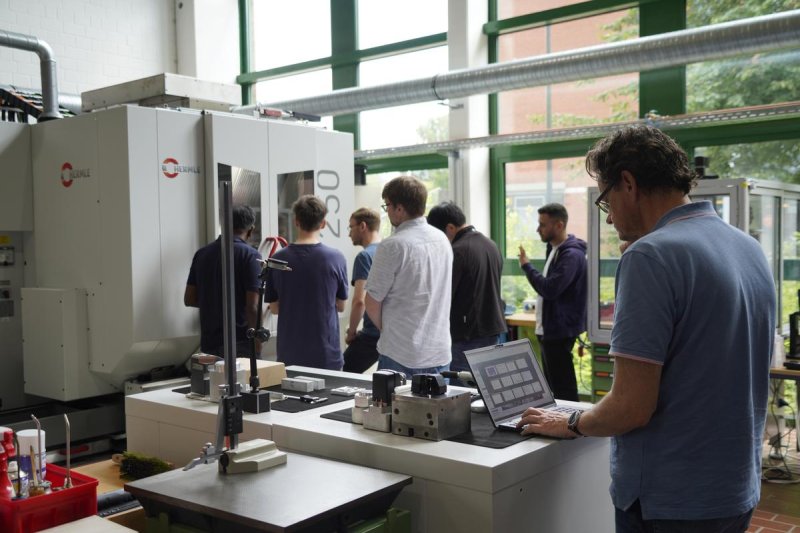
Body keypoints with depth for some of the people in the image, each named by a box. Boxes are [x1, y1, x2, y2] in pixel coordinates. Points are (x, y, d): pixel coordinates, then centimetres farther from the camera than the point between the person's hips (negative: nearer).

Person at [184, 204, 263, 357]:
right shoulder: (250, 255, -10)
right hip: (241, 343, -5)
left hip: (209, 344, 5)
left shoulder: (202, 253, 6)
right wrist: (257, 344, -8)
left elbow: (189, 299, 10)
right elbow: (252, 307, -15)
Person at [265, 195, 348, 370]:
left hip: (289, 355, 2)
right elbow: (341, 306, 2)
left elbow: (274, 308, 4)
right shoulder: (335, 257, -9)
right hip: (326, 354, -1)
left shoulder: (278, 259, -5)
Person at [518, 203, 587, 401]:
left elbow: (550, 289, -26)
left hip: (559, 332, -10)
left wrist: (526, 265, -14)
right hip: (549, 329, 10)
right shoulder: (554, 249, 13)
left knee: (563, 389, -6)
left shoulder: (572, 255, -18)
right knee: (552, 386, 16)